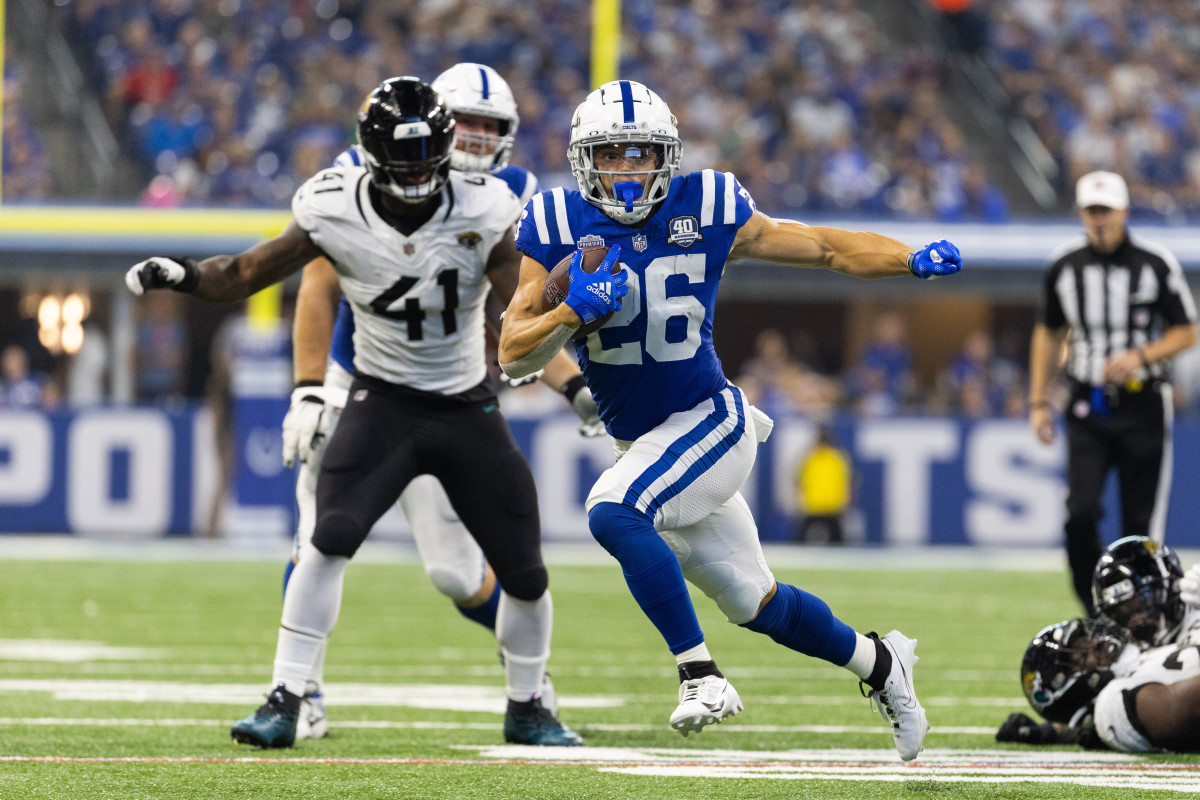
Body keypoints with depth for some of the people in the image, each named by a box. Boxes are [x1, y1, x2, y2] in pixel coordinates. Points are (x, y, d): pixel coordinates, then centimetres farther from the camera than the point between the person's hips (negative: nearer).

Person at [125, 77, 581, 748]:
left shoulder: (482, 213, -16)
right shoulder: (336, 212, -14)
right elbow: (247, 274, -6)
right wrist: (183, 276, -22)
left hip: (468, 408, 1)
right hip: (384, 402, -1)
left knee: (526, 572, 2)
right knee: (332, 537, -24)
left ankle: (526, 710, 27)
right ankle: (285, 703, -18)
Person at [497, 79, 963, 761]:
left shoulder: (708, 213, -9)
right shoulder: (559, 226, -6)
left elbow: (827, 247, 0)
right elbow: (514, 355, -8)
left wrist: (913, 261, -15)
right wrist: (573, 313, -27)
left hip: (709, 423, -4)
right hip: (640, 442, 4)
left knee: (613, 513, -31)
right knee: (753, 602, 13)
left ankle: (701, 674, -26)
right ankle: (879, 662, 36)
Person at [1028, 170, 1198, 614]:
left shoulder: (1156, 264, -4)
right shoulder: (1065, 266, 6)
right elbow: (1048, 333, 18)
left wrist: (1141, 356, -16)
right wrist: (1039, 402, 12)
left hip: (1143, 407, -2)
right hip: (1087, 409, 2)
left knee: (1141, 523, -1)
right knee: (1080, 512, -12)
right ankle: (1096, 616, 0)